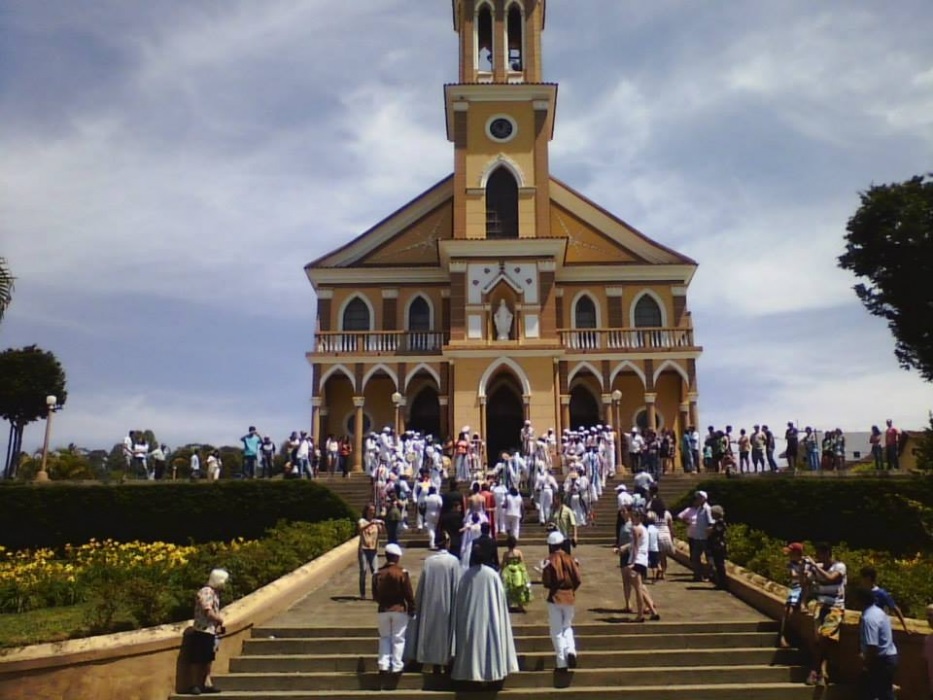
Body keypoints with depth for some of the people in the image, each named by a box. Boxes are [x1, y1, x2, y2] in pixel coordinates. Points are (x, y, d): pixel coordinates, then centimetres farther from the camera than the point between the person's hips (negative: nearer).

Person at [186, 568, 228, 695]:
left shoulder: (215, 593, 13)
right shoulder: (206, 592, -17)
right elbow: (209, 613, -25)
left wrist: (218, 625, 3)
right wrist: (220, 620, -9)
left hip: (211, 631, 10)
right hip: (202, 631, -10)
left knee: (208, 659, 12)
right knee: (197, 660, -1)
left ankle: (207, 683, 16)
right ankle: (196, 685, 5)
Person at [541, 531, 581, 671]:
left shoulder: (549, 561, -10)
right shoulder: (570, 559, -1)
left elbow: (546, 582, -11)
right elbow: (578, 580, -3)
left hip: (554, 598, -3)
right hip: (569, 597, 3)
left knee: (557, 631, 5)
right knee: (567, 627, 21)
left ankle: (562, 663, 3)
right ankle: (571, 651, -4)